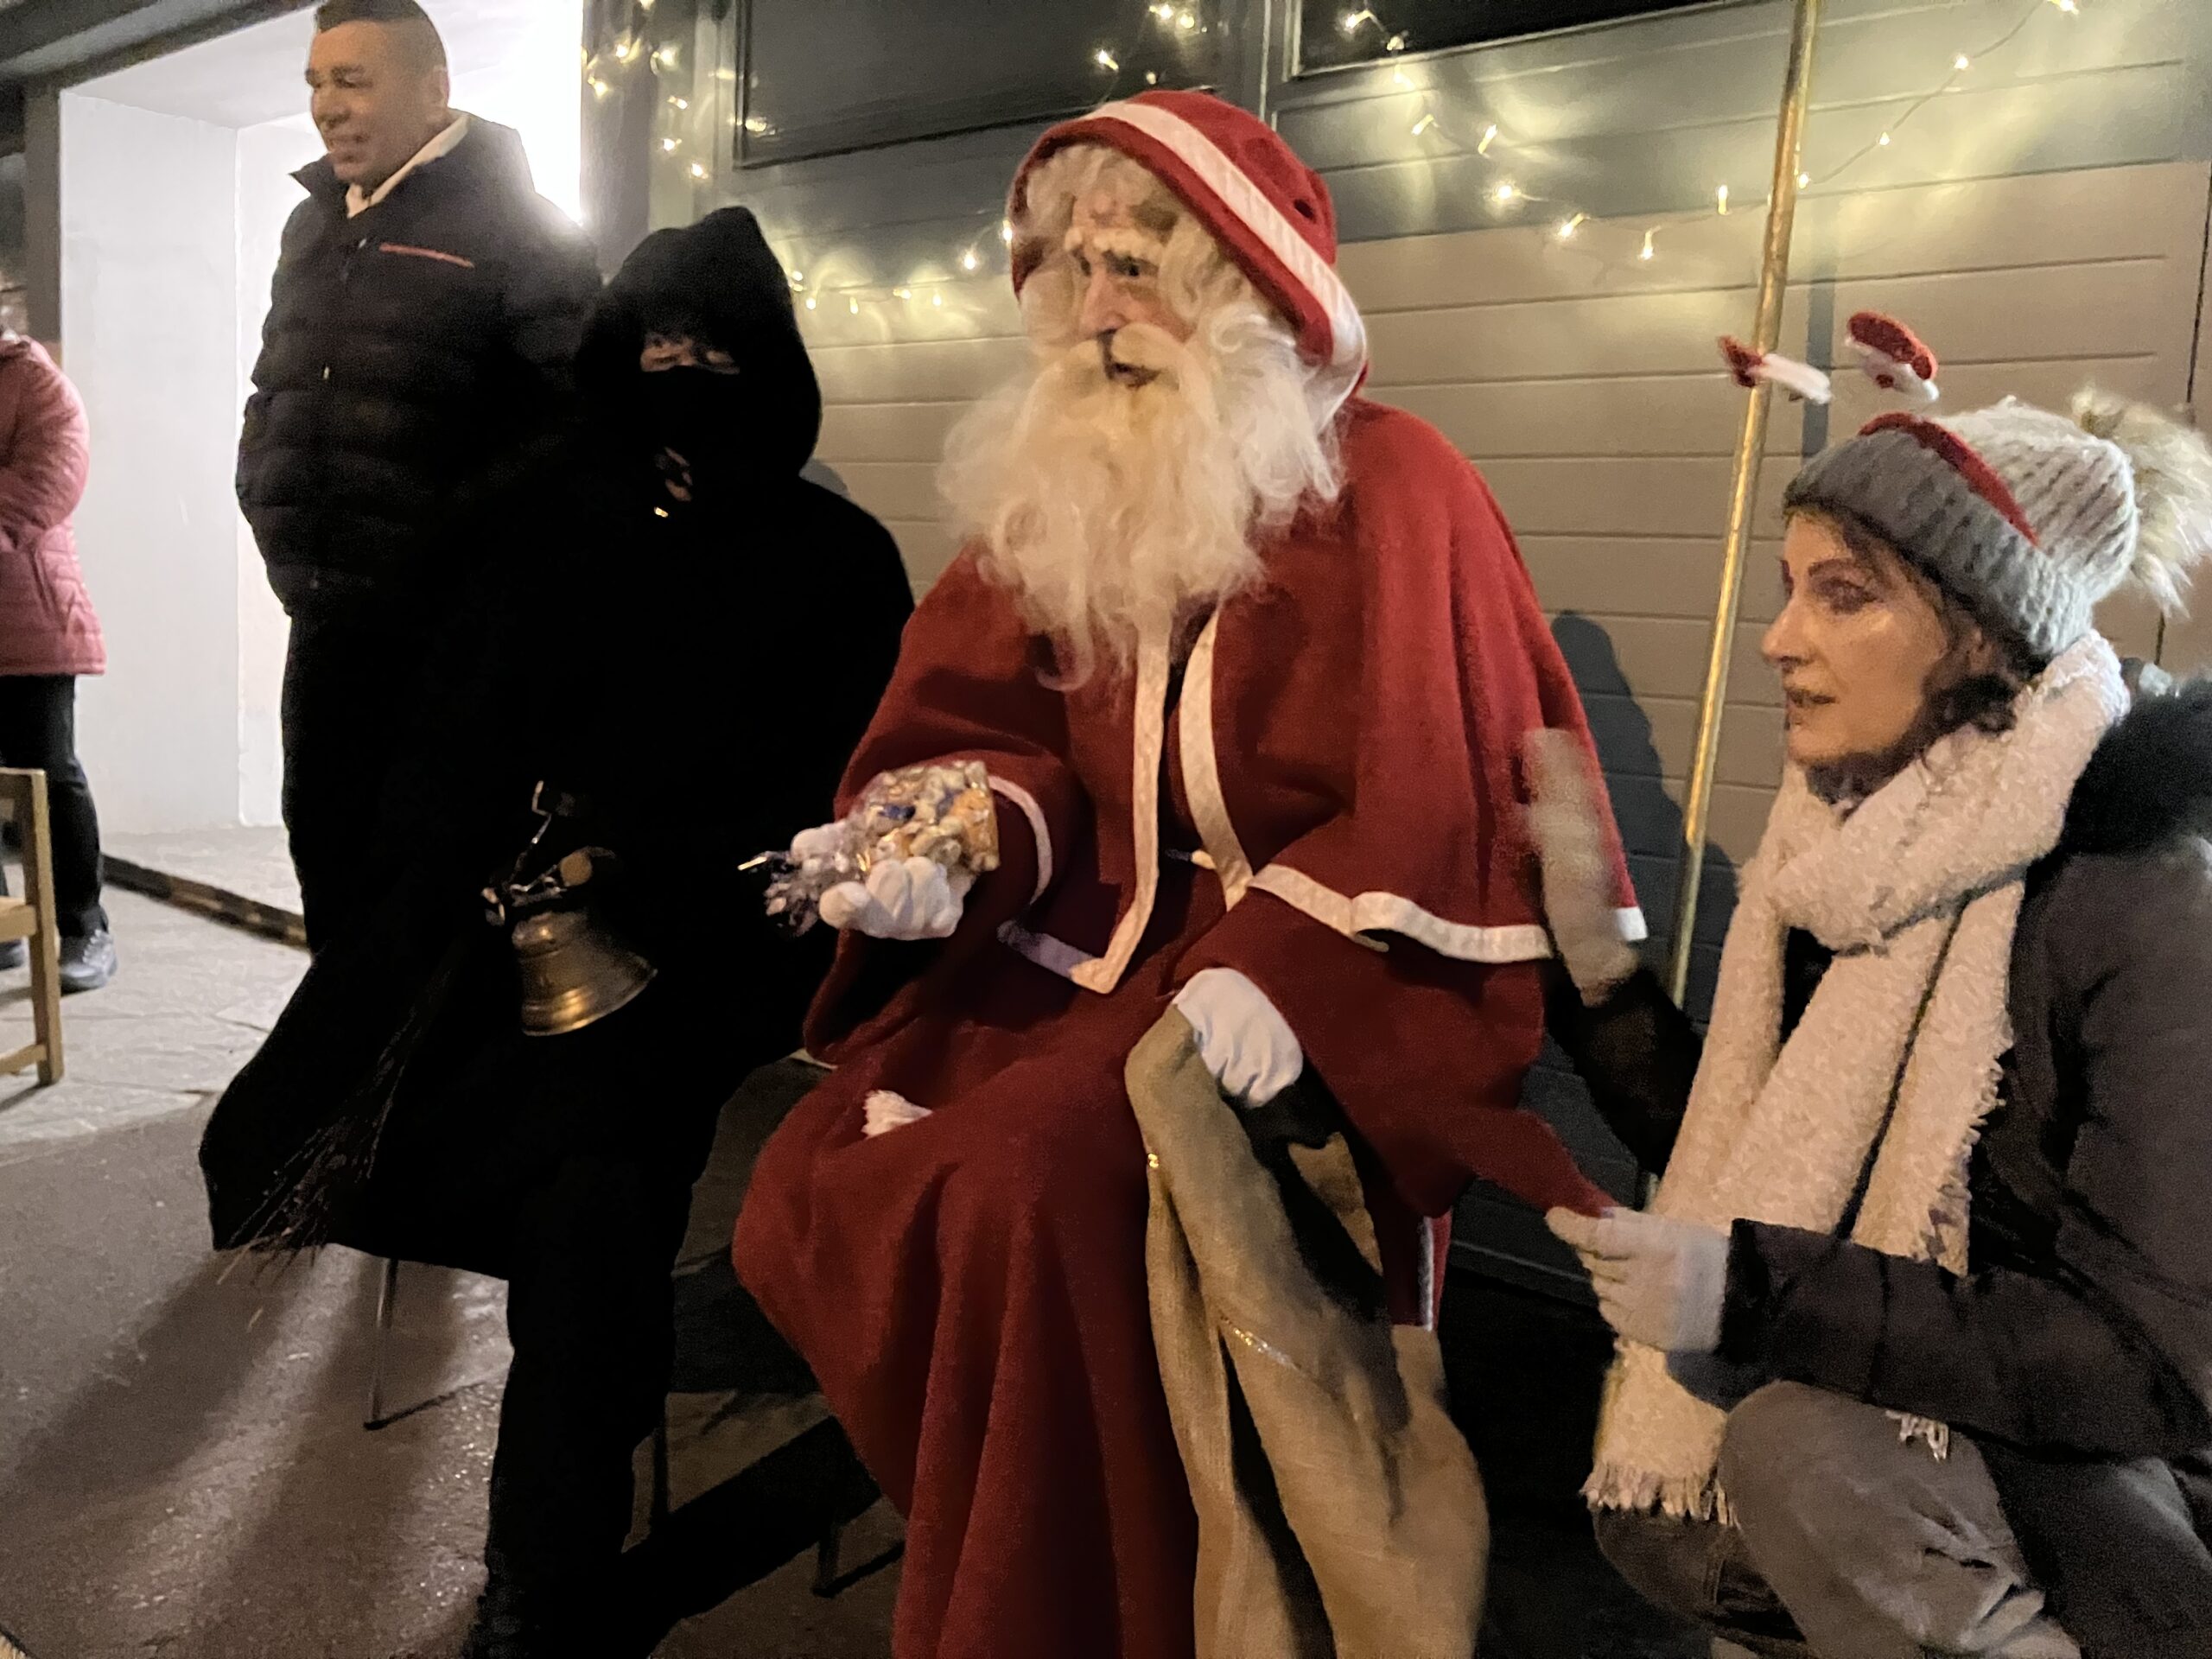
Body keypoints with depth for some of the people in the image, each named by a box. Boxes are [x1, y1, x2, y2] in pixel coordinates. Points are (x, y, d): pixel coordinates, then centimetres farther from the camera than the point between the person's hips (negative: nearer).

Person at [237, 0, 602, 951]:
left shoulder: (512, 226, -8)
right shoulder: (313, 225, 17)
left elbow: (581, 409, -18)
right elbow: (273, 389, 27)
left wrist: (457, 534, -19)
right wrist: (267, 500, 11)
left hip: (455, 630, -8)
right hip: (326, 622, 8)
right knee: (327, 850, 16)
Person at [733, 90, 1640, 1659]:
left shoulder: (1393, 492, -9)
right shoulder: (1065, 487, 10)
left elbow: (1432, 807, -16)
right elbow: (992, 729, 7)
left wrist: (1279, 966, -29)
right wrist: (959, 843, -15)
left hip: (1326, 985, -6)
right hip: (1092, 945, 6)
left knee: (1034, 1183, -28)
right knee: (815, 1195, -7)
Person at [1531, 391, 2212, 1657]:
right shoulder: (1870, 863, -3)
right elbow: (1740, 1171, 3)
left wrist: (1761, 1292, -33)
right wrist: (1597, 963, -7)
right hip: (1949, 1433, 7)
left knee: (1806, 1445, -29)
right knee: (1664, 1520, -1)